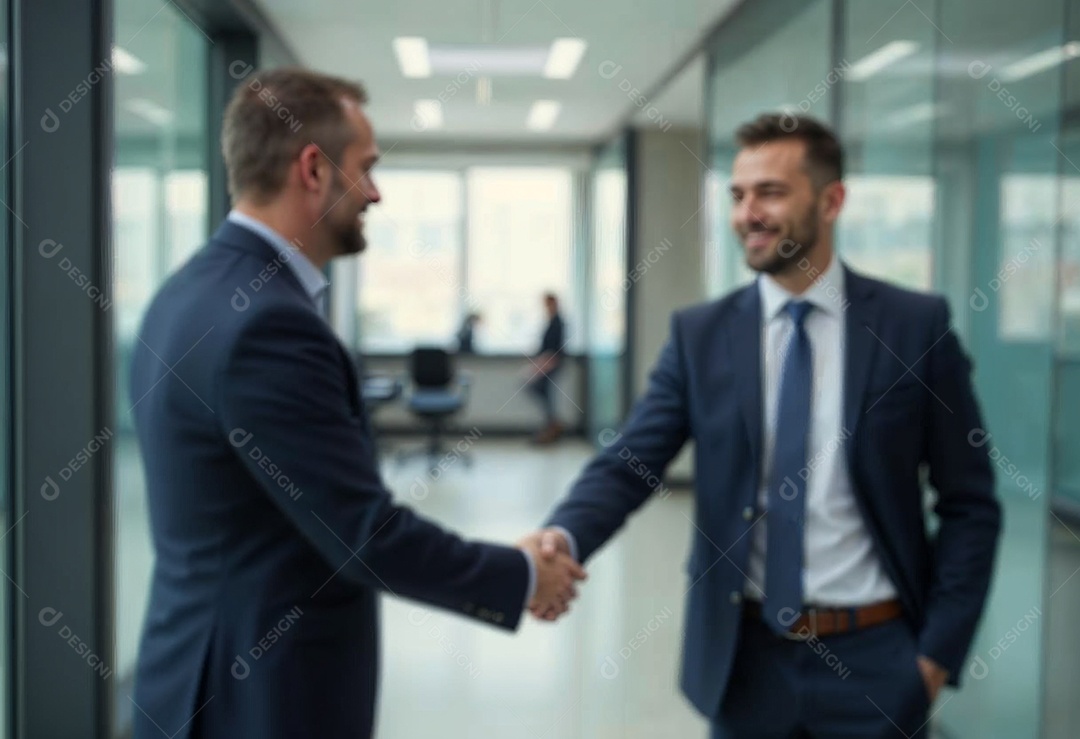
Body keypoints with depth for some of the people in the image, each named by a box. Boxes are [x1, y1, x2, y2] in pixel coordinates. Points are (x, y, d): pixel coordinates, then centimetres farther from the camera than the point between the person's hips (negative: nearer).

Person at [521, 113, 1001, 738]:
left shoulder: (917, 325, -3)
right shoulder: (700, 334, 1)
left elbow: (970, 504, 0)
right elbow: (630, 463, -7)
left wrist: (939, 651, -6)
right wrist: (565, 536, -27)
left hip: (874, 659, -1)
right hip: (746, 657, 2)